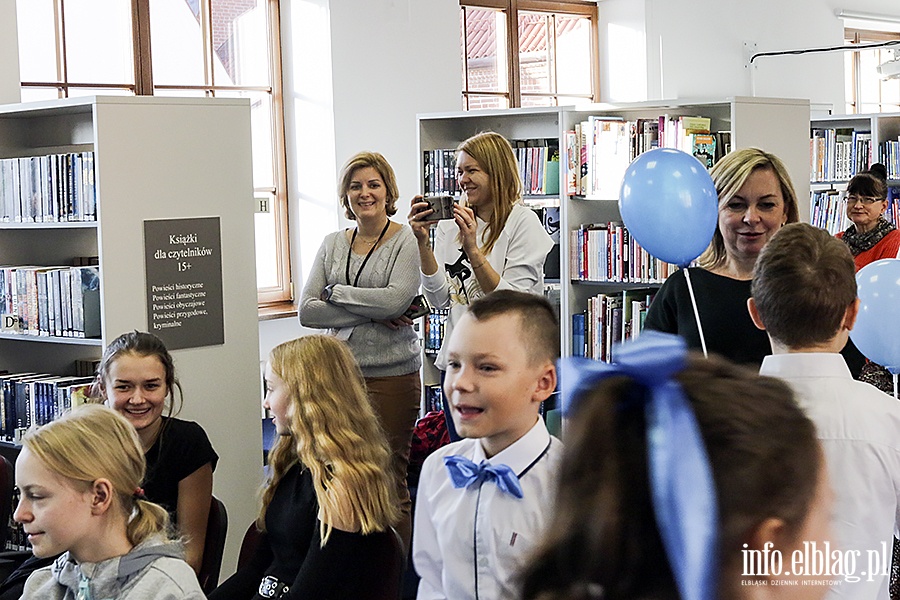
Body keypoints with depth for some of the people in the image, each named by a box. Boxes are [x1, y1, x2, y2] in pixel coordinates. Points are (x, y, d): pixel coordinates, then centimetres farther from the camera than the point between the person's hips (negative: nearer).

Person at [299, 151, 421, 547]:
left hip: (392, 375, -4)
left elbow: (396, 298, -17)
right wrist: (369, 313, -9)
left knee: (389, 479, -2)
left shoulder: (406, 241, -1)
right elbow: (307, 310, 2)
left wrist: (336, 294, -6)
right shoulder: (333, 244, 12)